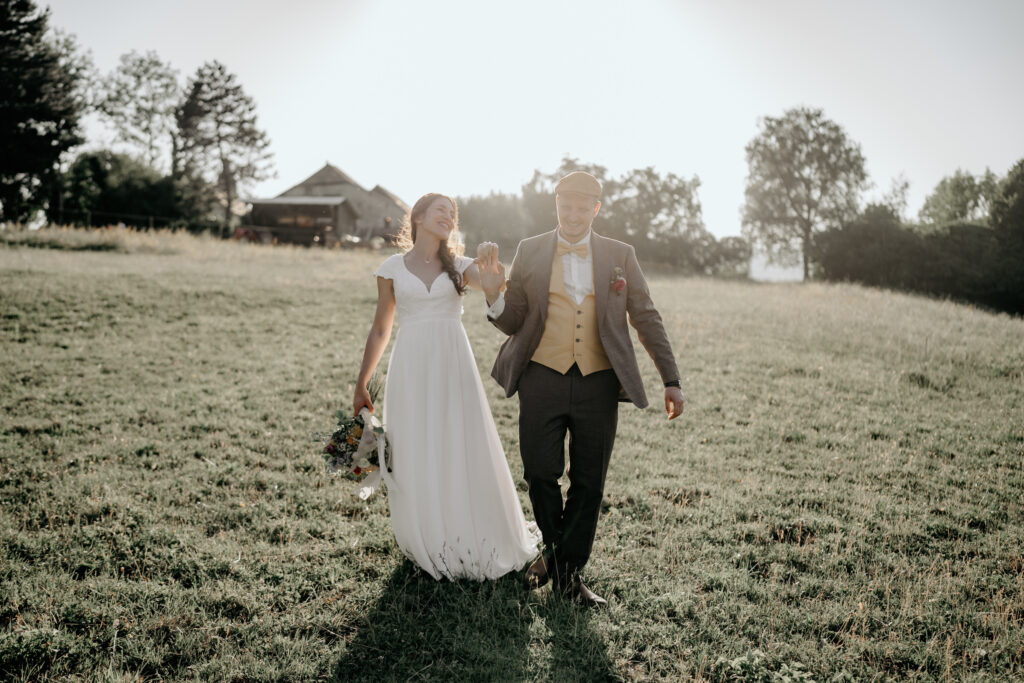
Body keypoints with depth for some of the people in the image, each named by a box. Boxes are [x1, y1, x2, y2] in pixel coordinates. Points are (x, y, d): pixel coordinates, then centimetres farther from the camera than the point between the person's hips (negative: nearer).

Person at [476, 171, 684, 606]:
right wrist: (494, 292, -15)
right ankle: (554, 548, 29)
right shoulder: (530, 252, 6)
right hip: (543, 378, 0)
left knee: (589, 483, 5)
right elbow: (512, 324, 6)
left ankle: (570, 571, 21)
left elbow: (647, 320, 9)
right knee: (540, 474, 1)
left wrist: (671, 380, 4)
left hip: (598, 384, 1)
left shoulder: (620, 255, 7)